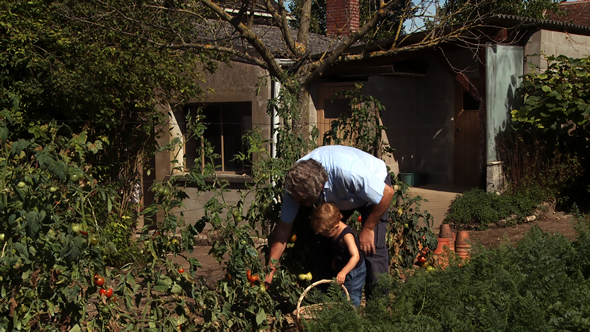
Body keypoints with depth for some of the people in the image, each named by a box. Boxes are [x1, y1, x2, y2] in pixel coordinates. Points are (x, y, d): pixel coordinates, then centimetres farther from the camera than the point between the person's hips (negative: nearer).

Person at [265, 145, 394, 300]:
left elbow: (388, 193, -30)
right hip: (337, 196, 5)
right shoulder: (295, 183, -28)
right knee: (322, 242, -6)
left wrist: (367, 229, -21)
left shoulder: (348, 172, -45)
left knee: (372, 248, -18)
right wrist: (270, 270, -18)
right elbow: (283, 227, -18)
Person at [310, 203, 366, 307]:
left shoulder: (346, 236, -32)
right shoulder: (333, 232, -6)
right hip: (340, 269, 9)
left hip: (353, 270, -9)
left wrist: (343, 272, -46)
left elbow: (355, 256, -40)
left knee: (351, 299, -4)